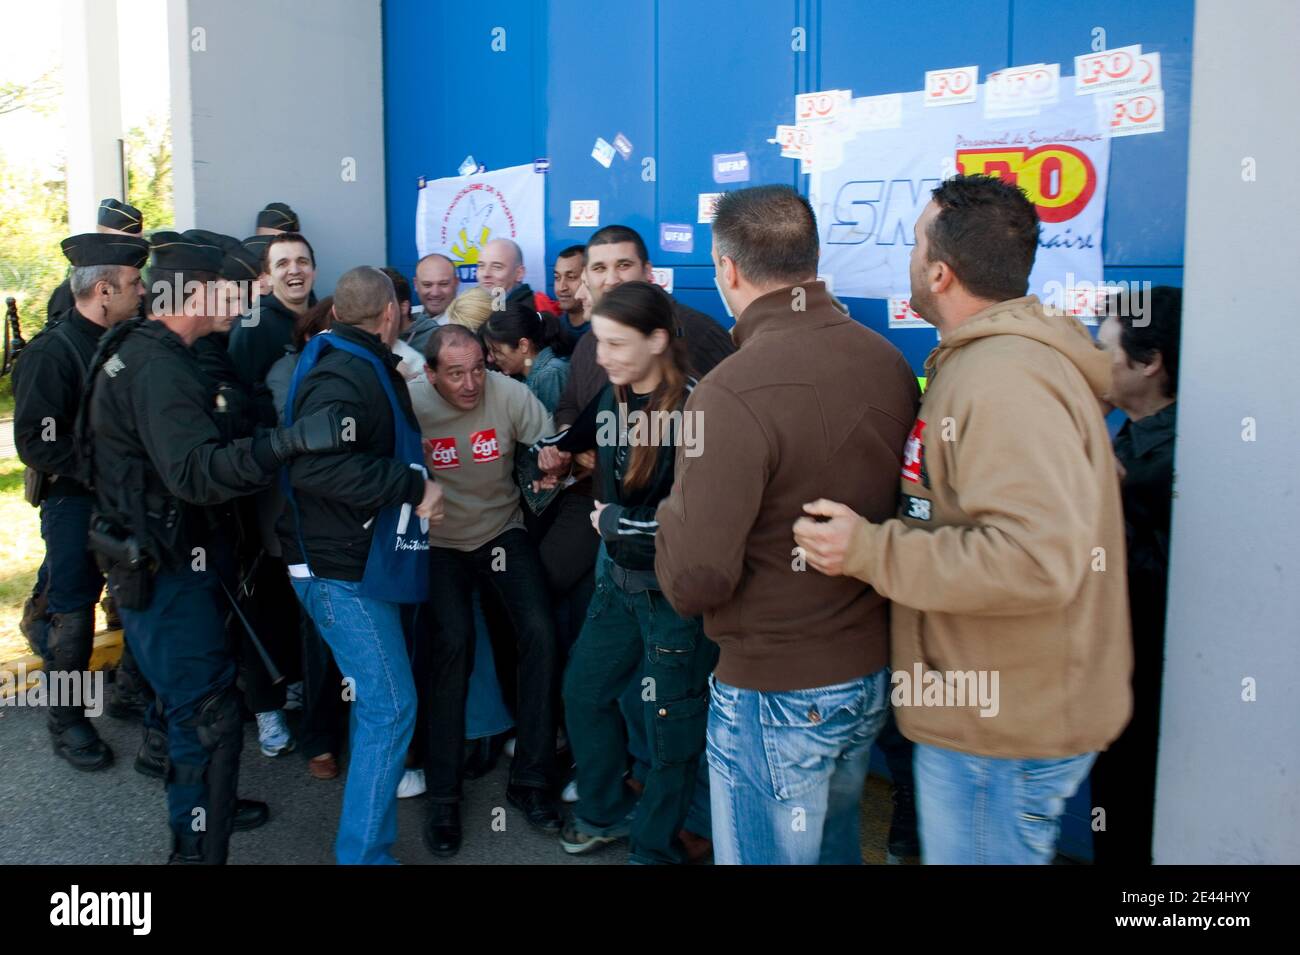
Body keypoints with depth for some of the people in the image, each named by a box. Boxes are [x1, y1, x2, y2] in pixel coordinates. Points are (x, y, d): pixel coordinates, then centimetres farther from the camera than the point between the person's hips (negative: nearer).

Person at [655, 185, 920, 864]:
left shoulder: (733, 393, -25)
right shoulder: (888, 363, -2)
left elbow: (694, 582, -24)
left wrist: (673, 507, -6)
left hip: (777, 692, -7)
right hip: (874, 674, 7)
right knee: (835, 845, 27)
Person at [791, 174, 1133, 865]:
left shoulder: (1003, 380, -24)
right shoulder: (995, 358, 11)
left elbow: (1039, 558, -34)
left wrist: (870, 549, -26)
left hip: (1004, 733, -10)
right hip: (1003, 708, 10)